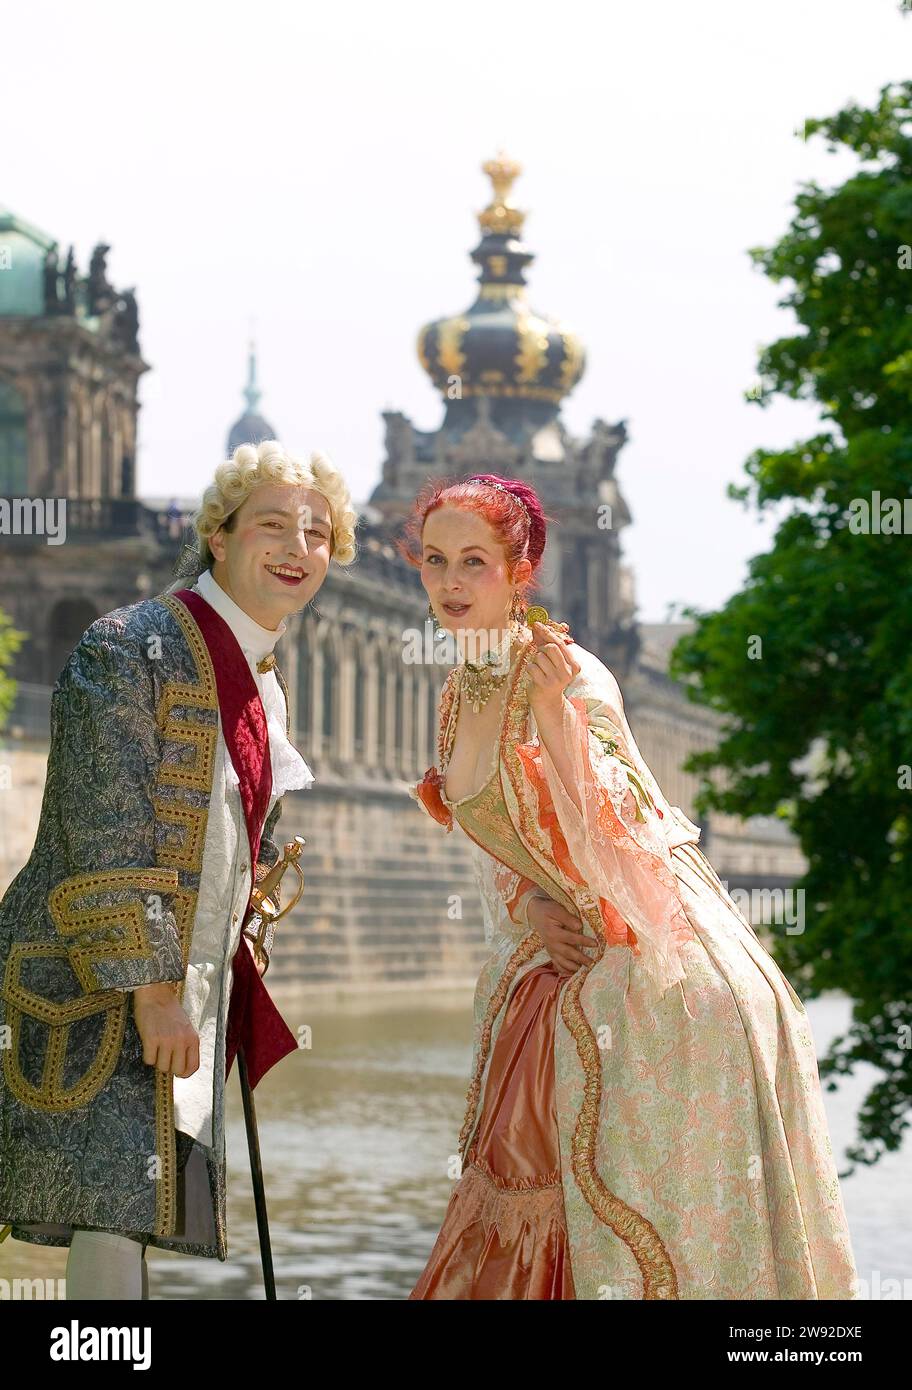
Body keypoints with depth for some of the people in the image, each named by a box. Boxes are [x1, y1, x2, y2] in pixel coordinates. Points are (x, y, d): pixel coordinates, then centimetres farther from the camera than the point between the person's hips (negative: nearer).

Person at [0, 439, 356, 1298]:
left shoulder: (263, 688, 15)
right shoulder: (128, 648, -12)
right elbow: (104, 839, -18)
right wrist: (150, 990, -21)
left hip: (184, 987, 9)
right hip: (96, 983, -9)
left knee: (131, 1215, 10)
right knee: (114, 1197, -16)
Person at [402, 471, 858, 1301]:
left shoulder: (570, 675, -15)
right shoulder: (462, 694, 10)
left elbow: (603, 837, -24)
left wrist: (556, 717, -35)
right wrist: (533, 914, -1)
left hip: (656, 973, -8)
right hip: (564, 967, 8)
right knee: (530, 1201, 10)